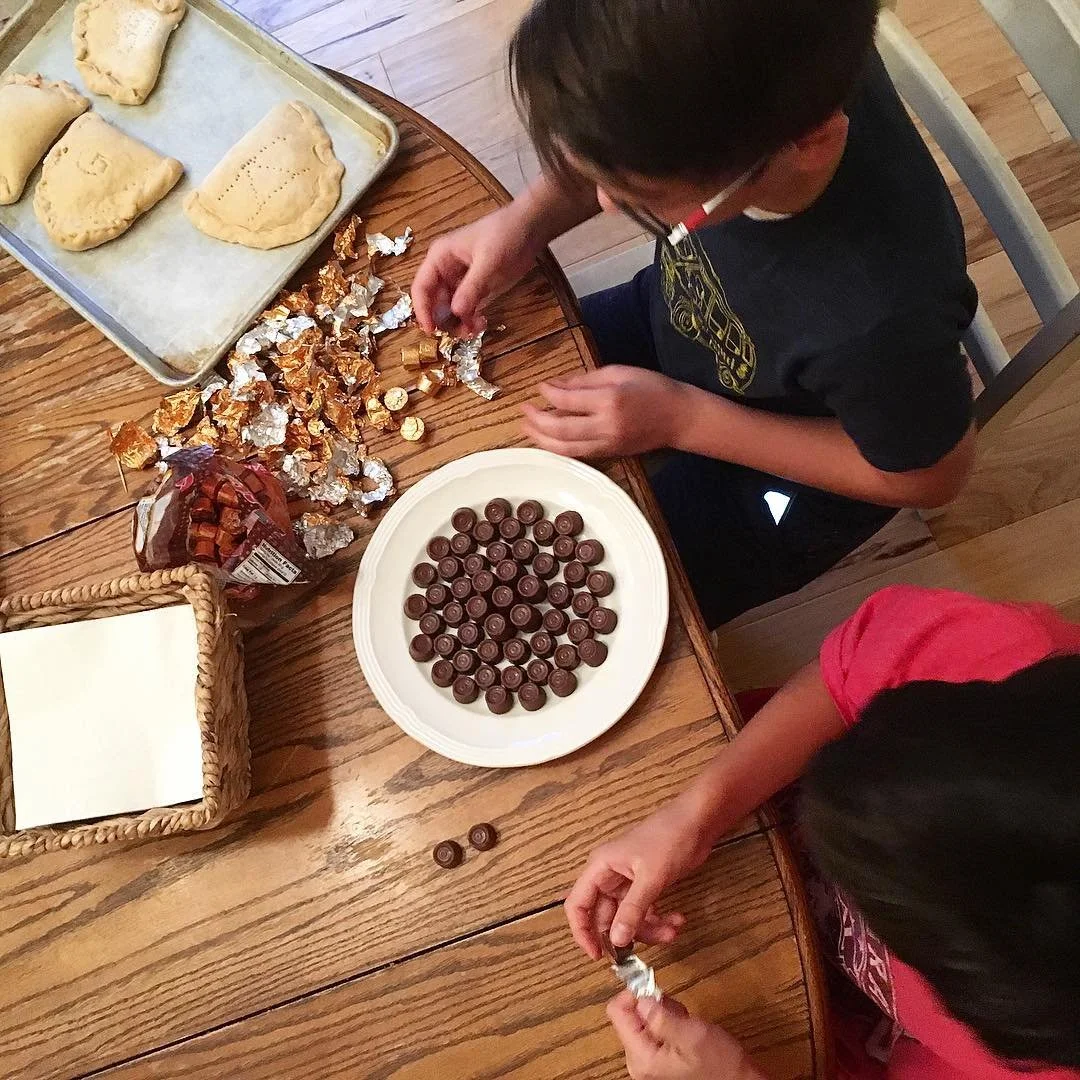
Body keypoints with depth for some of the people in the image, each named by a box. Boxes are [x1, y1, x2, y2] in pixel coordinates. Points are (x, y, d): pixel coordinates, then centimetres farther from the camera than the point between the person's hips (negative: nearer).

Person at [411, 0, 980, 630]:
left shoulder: (878, 315, -44)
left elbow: (932, 474, -21)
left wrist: (682, 420, -27)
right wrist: (527, 219, -21)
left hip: (785, 467, -4)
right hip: (682, 317, 5)